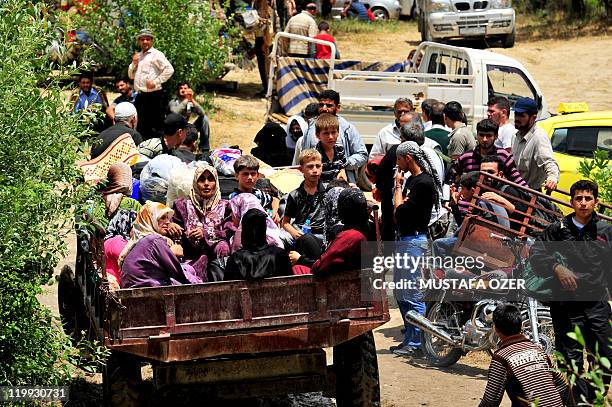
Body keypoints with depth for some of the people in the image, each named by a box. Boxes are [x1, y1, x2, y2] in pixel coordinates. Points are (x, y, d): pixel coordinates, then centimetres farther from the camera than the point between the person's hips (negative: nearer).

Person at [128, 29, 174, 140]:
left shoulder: (156, 54, -5)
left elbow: (169, 69, -16)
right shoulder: (138, 56, 19)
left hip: (153, 96, -8)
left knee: (154, 126, -6)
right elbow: (131, 75, 22)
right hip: (140, 96, 8)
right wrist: (134, 63, 5)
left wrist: (156, 82, -18)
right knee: (140, 126, 11)